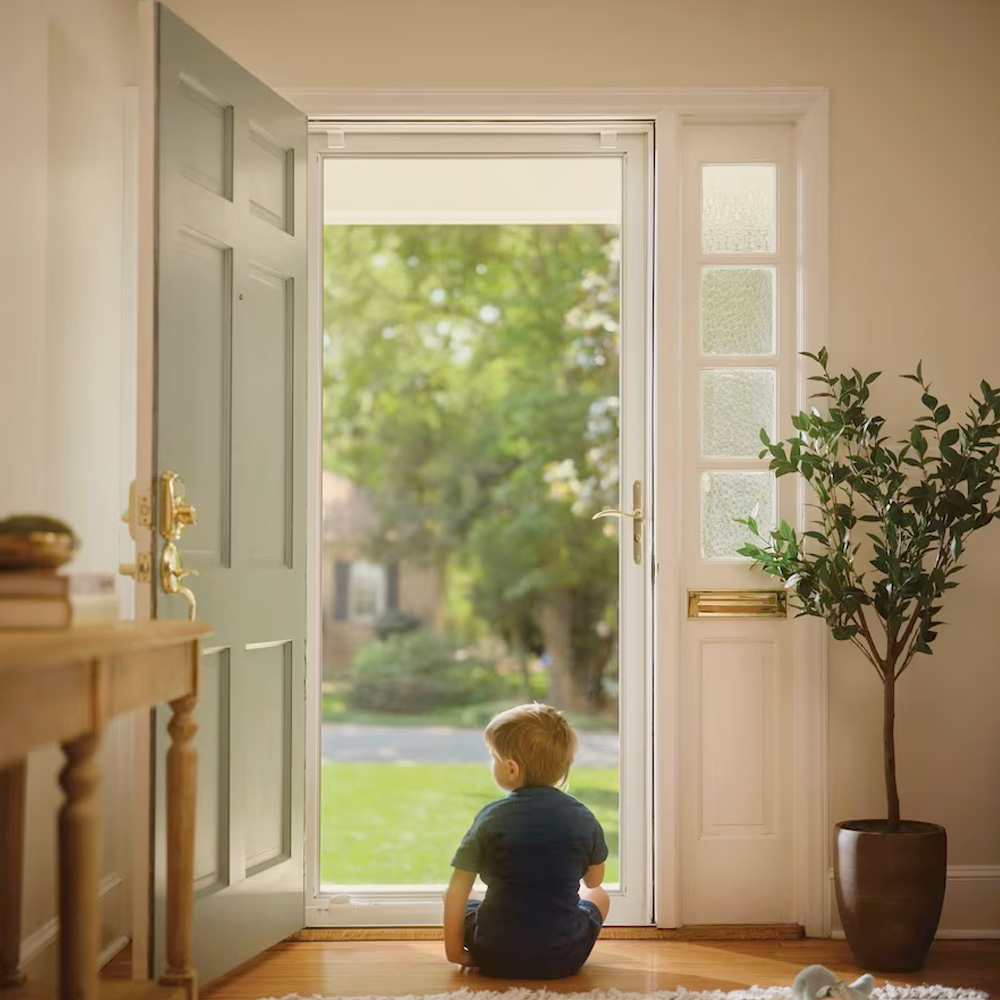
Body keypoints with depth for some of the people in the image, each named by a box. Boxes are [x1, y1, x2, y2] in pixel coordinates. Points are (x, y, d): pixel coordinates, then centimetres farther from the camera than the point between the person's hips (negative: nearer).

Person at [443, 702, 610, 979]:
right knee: (599, 896, 28)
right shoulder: (582, 818, -3)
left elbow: (458, 889, -7)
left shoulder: (491, 818, -8)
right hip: (564, 960, 2)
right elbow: (594, 881, 12)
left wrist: (454, 948, 3)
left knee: (451, 896, 24)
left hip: (496, 959, -1)